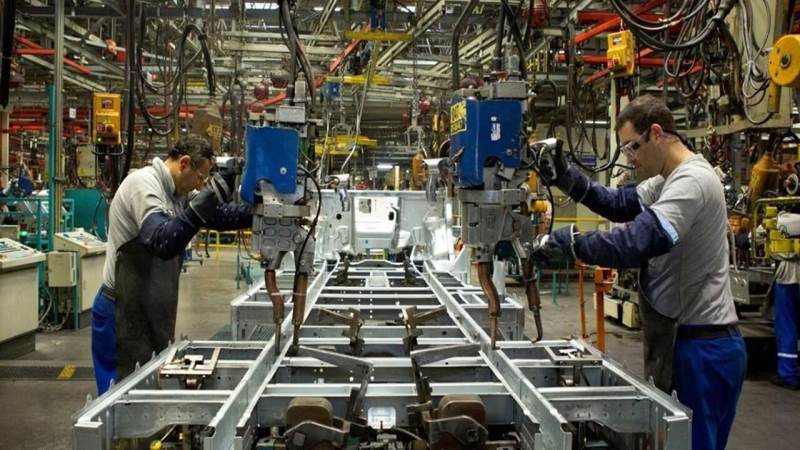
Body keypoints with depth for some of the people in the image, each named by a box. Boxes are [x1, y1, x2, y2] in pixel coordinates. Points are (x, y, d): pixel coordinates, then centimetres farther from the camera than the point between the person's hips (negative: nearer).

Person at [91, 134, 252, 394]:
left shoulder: (178, 192, 8)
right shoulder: (143, 184, -19)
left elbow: (219, 216, 12)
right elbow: (162, 243, -32)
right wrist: (199, 208, -38)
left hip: (151, 310, 9)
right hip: (123, 311, -9)